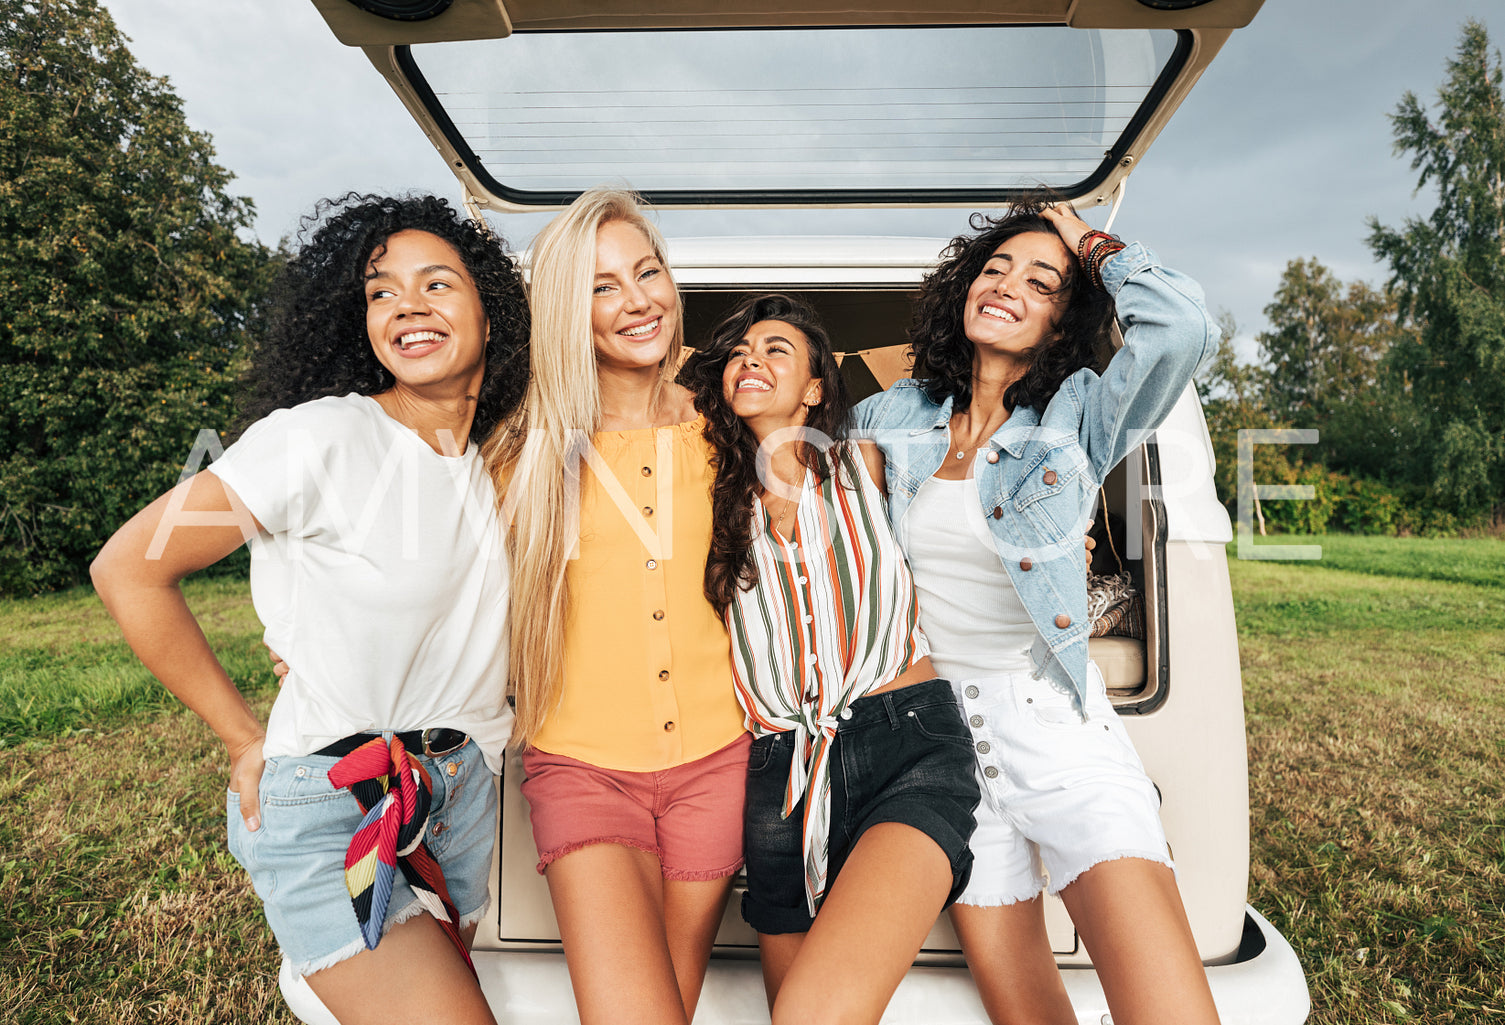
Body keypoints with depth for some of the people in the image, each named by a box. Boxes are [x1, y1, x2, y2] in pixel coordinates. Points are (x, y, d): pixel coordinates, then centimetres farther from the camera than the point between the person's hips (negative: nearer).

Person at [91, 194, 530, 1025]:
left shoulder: (496, 464, 2)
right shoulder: (322, 436, -17)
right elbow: (128, 569, -12)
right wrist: (245, 742, -7)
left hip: (462, 790, 6)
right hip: (328, 803, -6)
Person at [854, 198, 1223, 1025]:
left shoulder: (1079, 416, -2)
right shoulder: (890, 416, 7)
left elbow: (1183, 329, -20)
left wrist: (1090, 242, -4)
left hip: (1056, 726, -2)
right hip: (940, 733, 3)